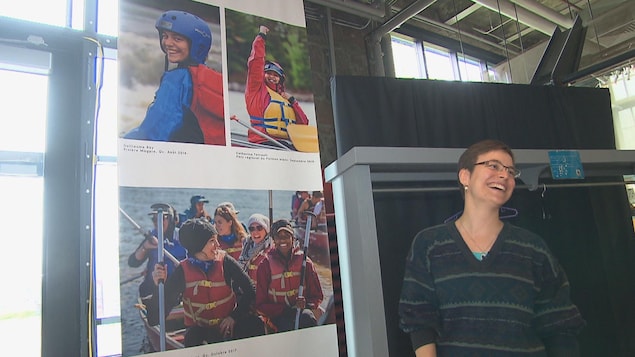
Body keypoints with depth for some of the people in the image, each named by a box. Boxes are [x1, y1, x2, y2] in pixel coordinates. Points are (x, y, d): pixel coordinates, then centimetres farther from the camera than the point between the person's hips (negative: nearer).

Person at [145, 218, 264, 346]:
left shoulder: (225, 261, -9)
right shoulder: (183, 271, -11)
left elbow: (250, 290, -3)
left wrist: (234, 316, -11)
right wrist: (160, 286, -30)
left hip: (228, 325, 2)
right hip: (200, 330, -1)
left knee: (254, 324, -27)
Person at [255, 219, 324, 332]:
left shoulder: (304, 261, 3)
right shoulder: (265, 265, 0)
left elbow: (317, 295, 11)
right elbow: (260, 305, 1)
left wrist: (306, 305, -12)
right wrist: (285, 310, -14)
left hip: (303, 311, 1)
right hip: (279, 316, -1)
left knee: (307, 316, -33)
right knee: (288, 325, -35)